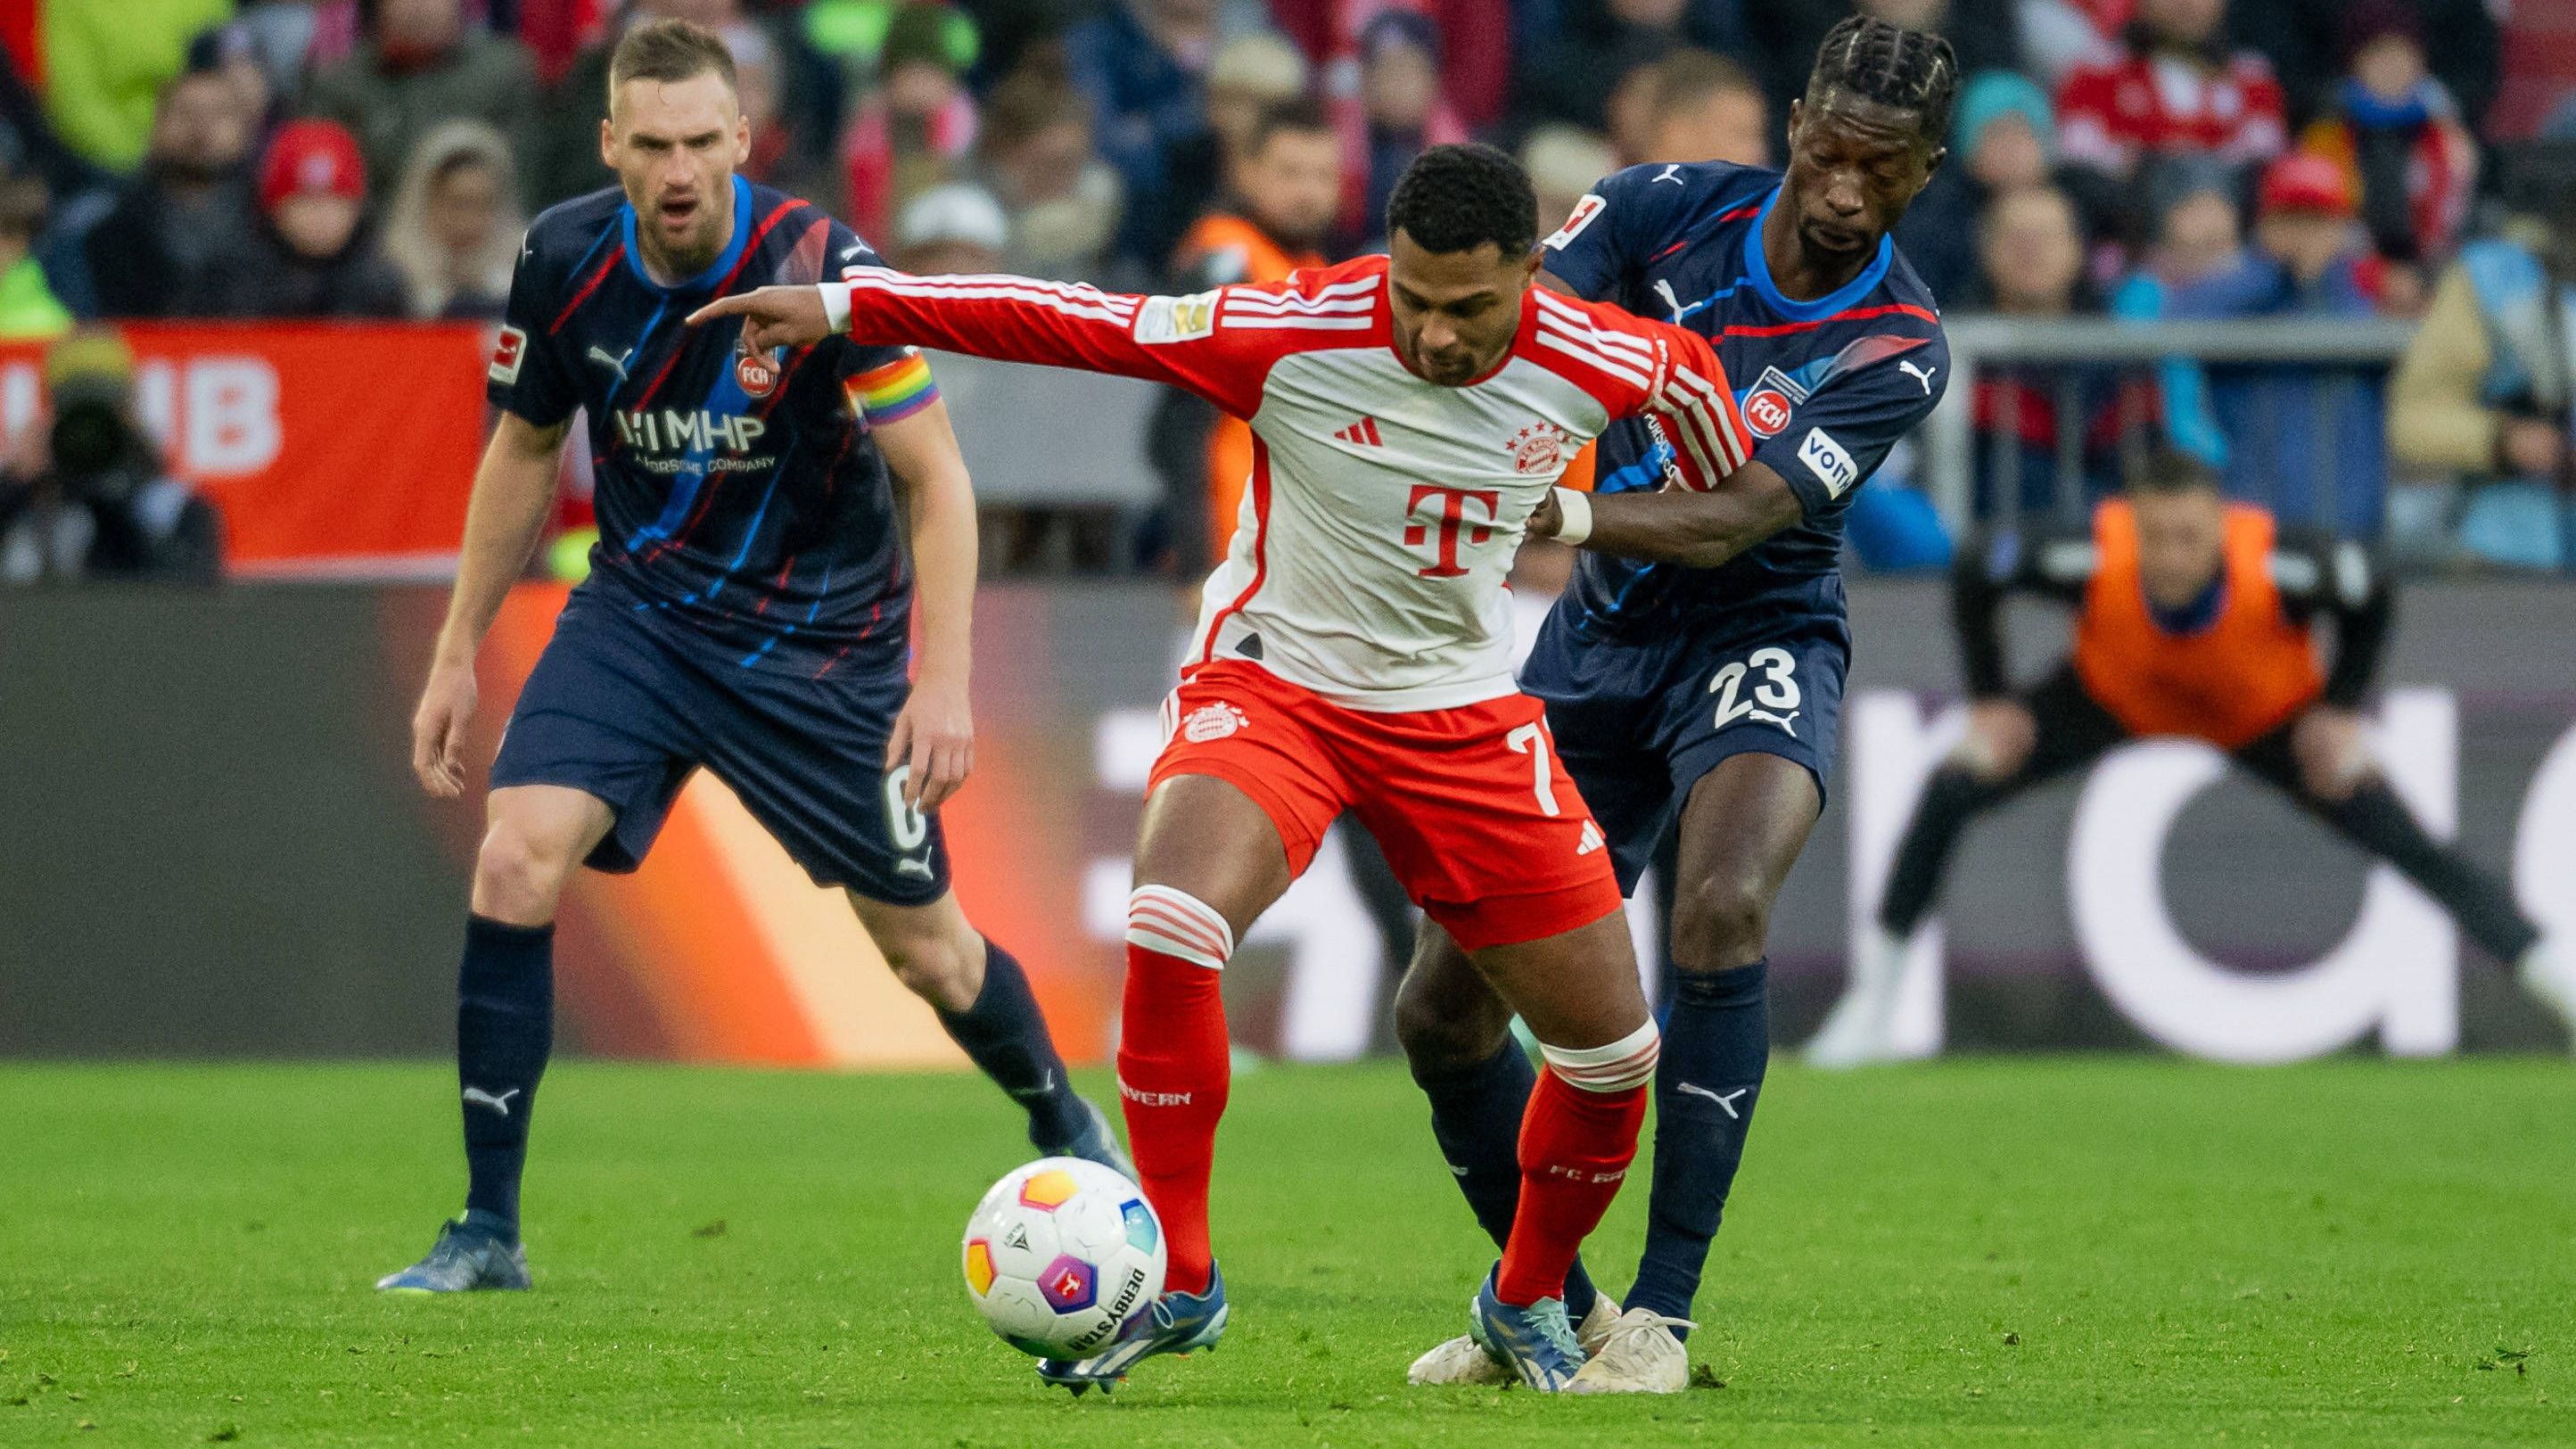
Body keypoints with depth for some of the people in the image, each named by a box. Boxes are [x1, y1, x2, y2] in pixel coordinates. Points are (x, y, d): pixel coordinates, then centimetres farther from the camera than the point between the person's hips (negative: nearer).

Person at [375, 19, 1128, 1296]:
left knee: (926, 948, 6)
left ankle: (1068, 1128, 38)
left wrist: (943, 679, -26)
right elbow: (525, 448, 6)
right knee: (517, 856, -19)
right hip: (642, 608, 2)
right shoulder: (566, 262, -12)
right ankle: (487, 1231, -12)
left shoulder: (823, 269, -24)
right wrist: (458, 652, 7)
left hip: (823, 638, -2)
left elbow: (935, 477, -17)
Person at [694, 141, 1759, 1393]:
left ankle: (1527, 1303, 29)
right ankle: (1177, 1283, -18)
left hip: (1463, 714, 3)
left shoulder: (1586, 363, -14)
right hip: (1275, 683, -3)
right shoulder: (1296, 337, -23)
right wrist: (842, 305, -23)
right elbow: (1075, 322, -21)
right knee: (1169, 929, -32)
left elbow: (1689, 372, 10)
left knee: (1611, 1045, 1)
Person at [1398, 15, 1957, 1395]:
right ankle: (1550, 1306, 24)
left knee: (1721, 913, -33)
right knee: (1441, 1008, 1)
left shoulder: (1897, 346, -16)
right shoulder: (1671, 209, -8)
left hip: (1757, 640, -4)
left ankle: (1660, 1316, -25)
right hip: (1600, 644, 4)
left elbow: (1733, 521, -25)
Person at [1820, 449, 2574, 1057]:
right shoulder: (2090, 558, -38)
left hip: (2271, 717, -1)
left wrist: (2341, 712, -13)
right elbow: (1973, 572, -17)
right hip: (2113, 698, 1)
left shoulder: (2281, 565, -39)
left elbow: (2370, 592, -15)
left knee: (2413, 848, -11)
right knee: (1952, 791, -14)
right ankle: (1877, 979, 4)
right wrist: (1990, 700, -12)